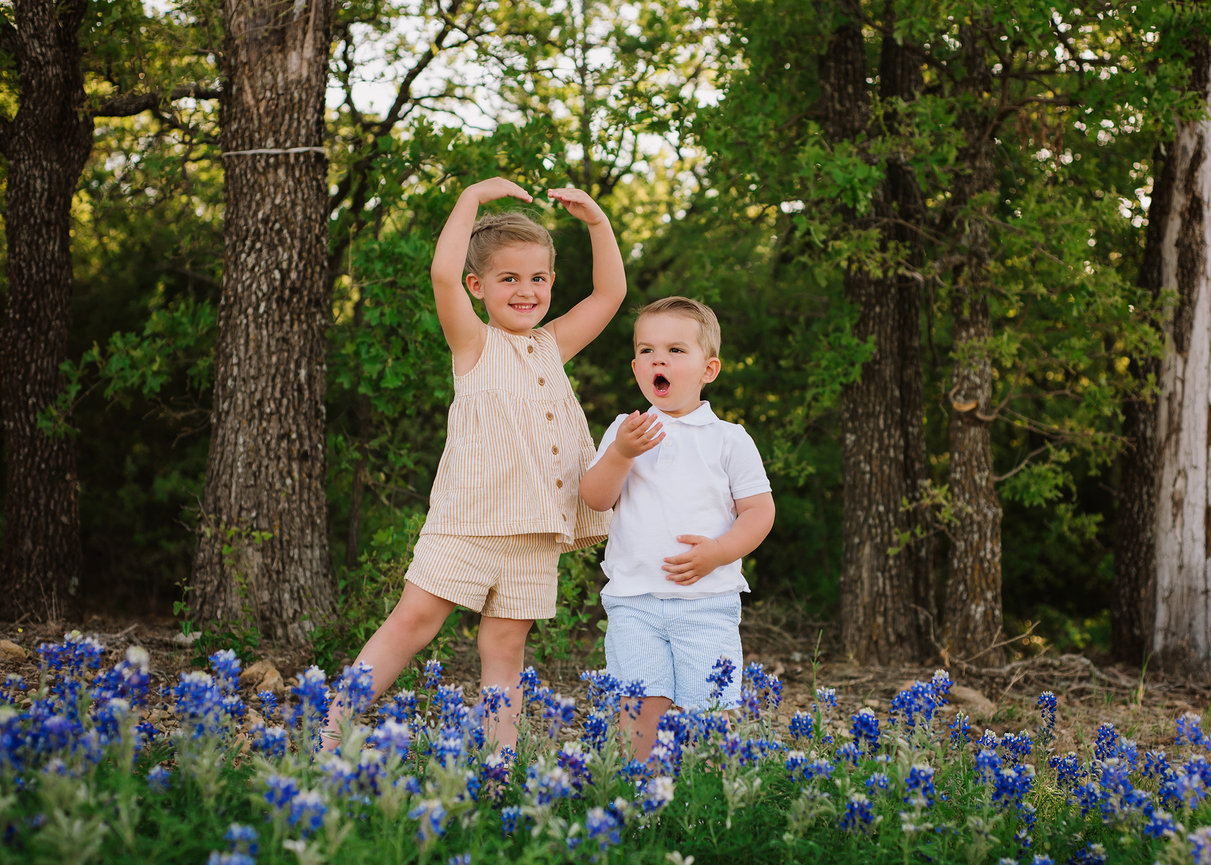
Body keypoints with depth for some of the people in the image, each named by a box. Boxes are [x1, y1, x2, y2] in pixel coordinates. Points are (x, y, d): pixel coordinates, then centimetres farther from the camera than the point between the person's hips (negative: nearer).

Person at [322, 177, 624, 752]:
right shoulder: (475, 345, 1)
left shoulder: (553, 345, 16)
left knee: (506, 644, 7)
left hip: (536, 532, 5)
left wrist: (596, 220, 9)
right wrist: (473, 198, -8)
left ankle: (499, 753, 9)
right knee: (414, 619, -7)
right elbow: (444, 274, -15)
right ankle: (334, 727, -3)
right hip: (467, 524, -4)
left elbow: (610, 292, 20)